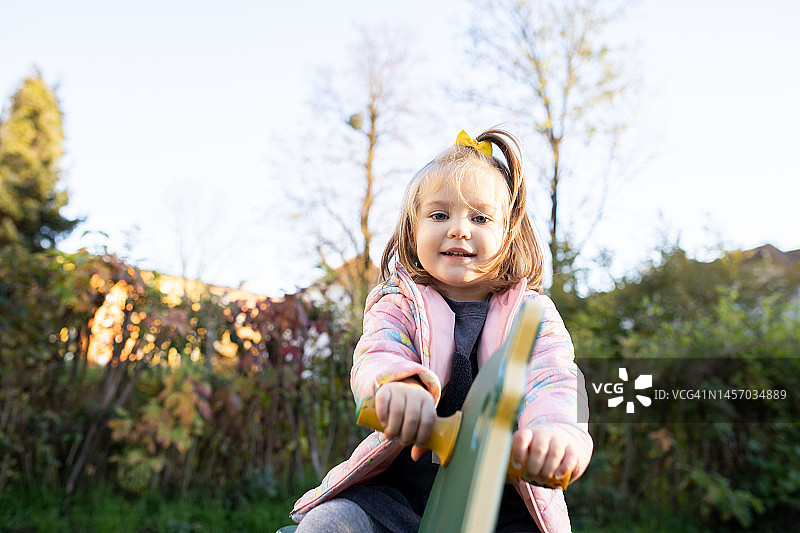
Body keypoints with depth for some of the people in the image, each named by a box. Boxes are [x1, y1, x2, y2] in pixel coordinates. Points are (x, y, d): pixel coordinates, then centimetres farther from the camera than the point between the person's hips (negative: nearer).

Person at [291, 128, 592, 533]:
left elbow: (552, 378, -18)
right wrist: (396, 383, -47)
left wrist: (556, 428, -44)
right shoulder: (398, 306, 3)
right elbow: (375, 355, -19)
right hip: (395, 492, 0)